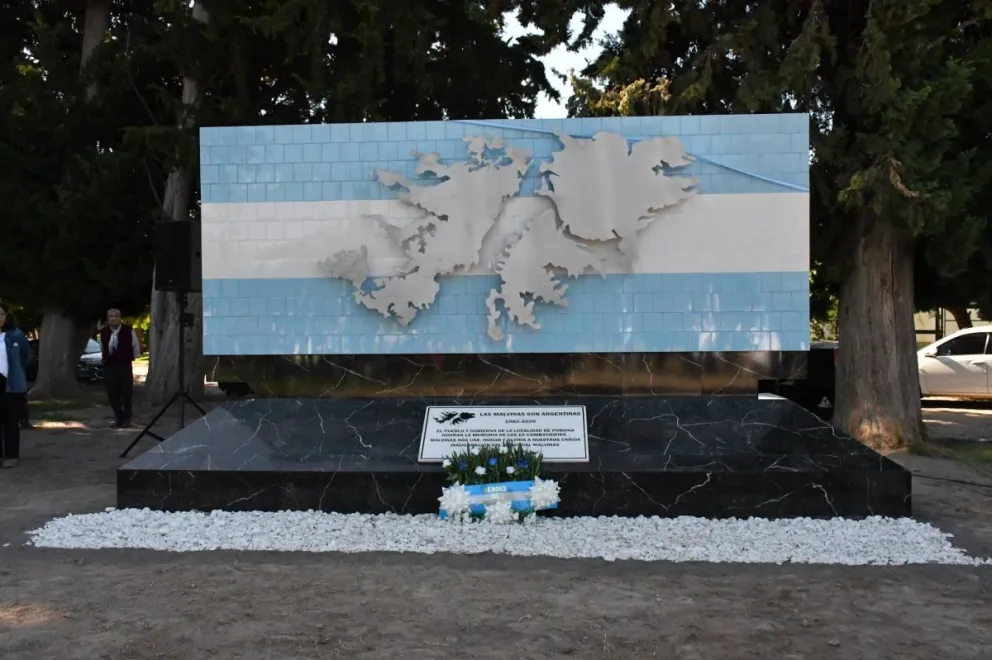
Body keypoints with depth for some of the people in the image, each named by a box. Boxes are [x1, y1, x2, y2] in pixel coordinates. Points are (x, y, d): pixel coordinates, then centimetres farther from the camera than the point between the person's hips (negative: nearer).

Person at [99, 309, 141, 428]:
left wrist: (132, 358, 9)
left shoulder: (128, 330, -9)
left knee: (126, 393, 0)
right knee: (112, 393, 4)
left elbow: (135, 346, 3)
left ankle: (127, 418, 14)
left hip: (125, 365, -3)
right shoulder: (103, 332, 2)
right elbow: (102, 347, 18)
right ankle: (119, 418, 15)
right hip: (109, 366, 3)